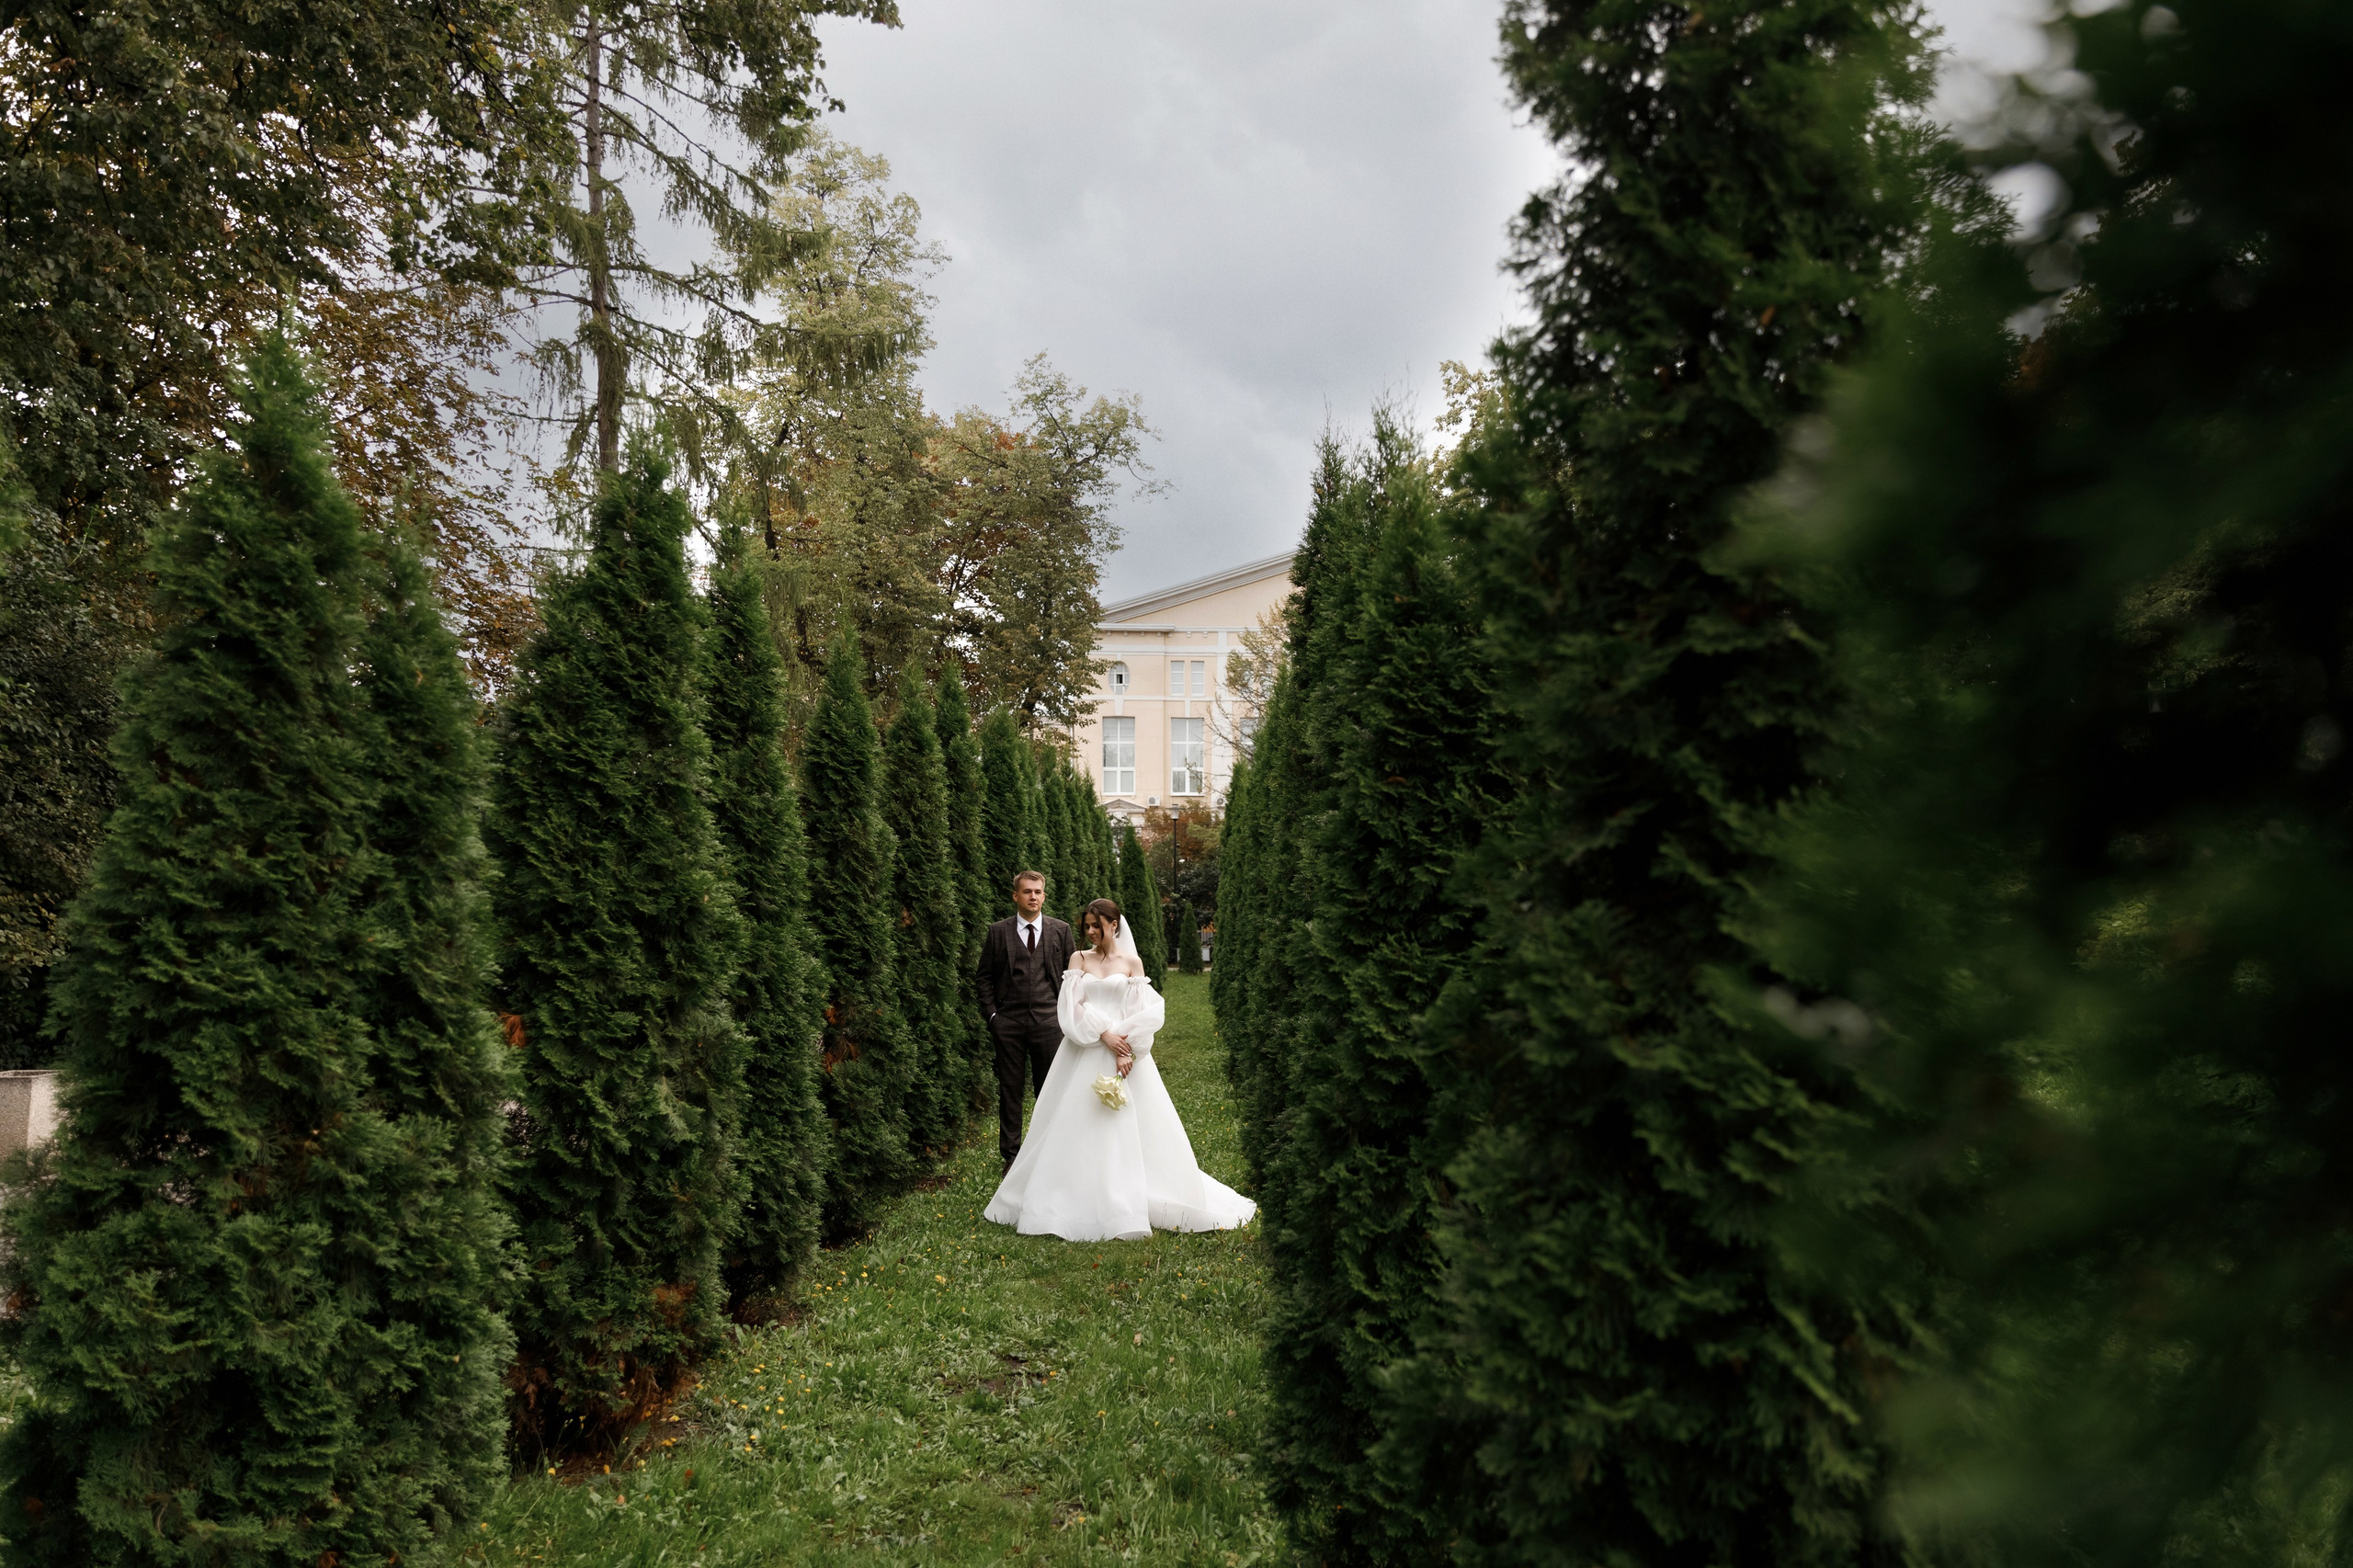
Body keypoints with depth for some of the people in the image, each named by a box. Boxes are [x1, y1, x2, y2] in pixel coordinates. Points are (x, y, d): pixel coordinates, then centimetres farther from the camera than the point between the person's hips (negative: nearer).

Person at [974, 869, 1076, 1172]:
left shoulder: (1060, 930, 6)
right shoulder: (998, 932, 4)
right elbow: (983, 978, 8)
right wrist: (991, 1014, 0)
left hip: (1048, 1021, 0)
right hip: (1009, 1022, 0)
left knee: (1050, 1090, 3)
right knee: (1010, 1089, 5)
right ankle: (1011, 1154, 15)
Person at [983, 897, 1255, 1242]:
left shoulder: (1132, 963, 5)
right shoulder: (1079, 960, 7)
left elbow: (1146, 1013, -1)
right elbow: (1071, 1007, -2)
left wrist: (1128, 1052, -13)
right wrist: (1103, 1035, -14)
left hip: (1125, 1053, -1)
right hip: (1084, 1055, 1)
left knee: (1128, 1131, -2)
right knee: (1078, 1131, 0)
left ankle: (1130, 1205, 7)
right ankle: (1078, 1205, 9)